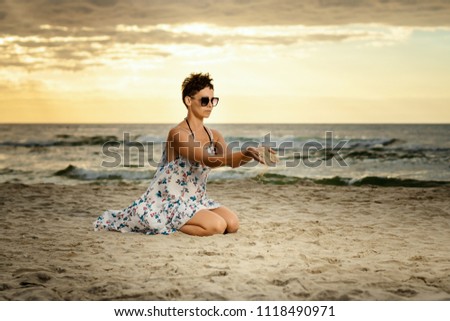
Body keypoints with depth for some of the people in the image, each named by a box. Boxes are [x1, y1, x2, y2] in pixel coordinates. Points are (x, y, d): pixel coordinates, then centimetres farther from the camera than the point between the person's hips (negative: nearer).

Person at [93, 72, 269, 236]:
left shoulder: (214, 136, 5)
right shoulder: (177, 134, -20)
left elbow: (230, 160, -11)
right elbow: (208, 160, -33)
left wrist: (245, 155, -34)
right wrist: (244, 154, -45)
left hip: (195, 201, 8)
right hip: (168, 203, -8)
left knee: (232, 223, -9)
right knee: (217, 225, -25)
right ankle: (166, 226, -4)